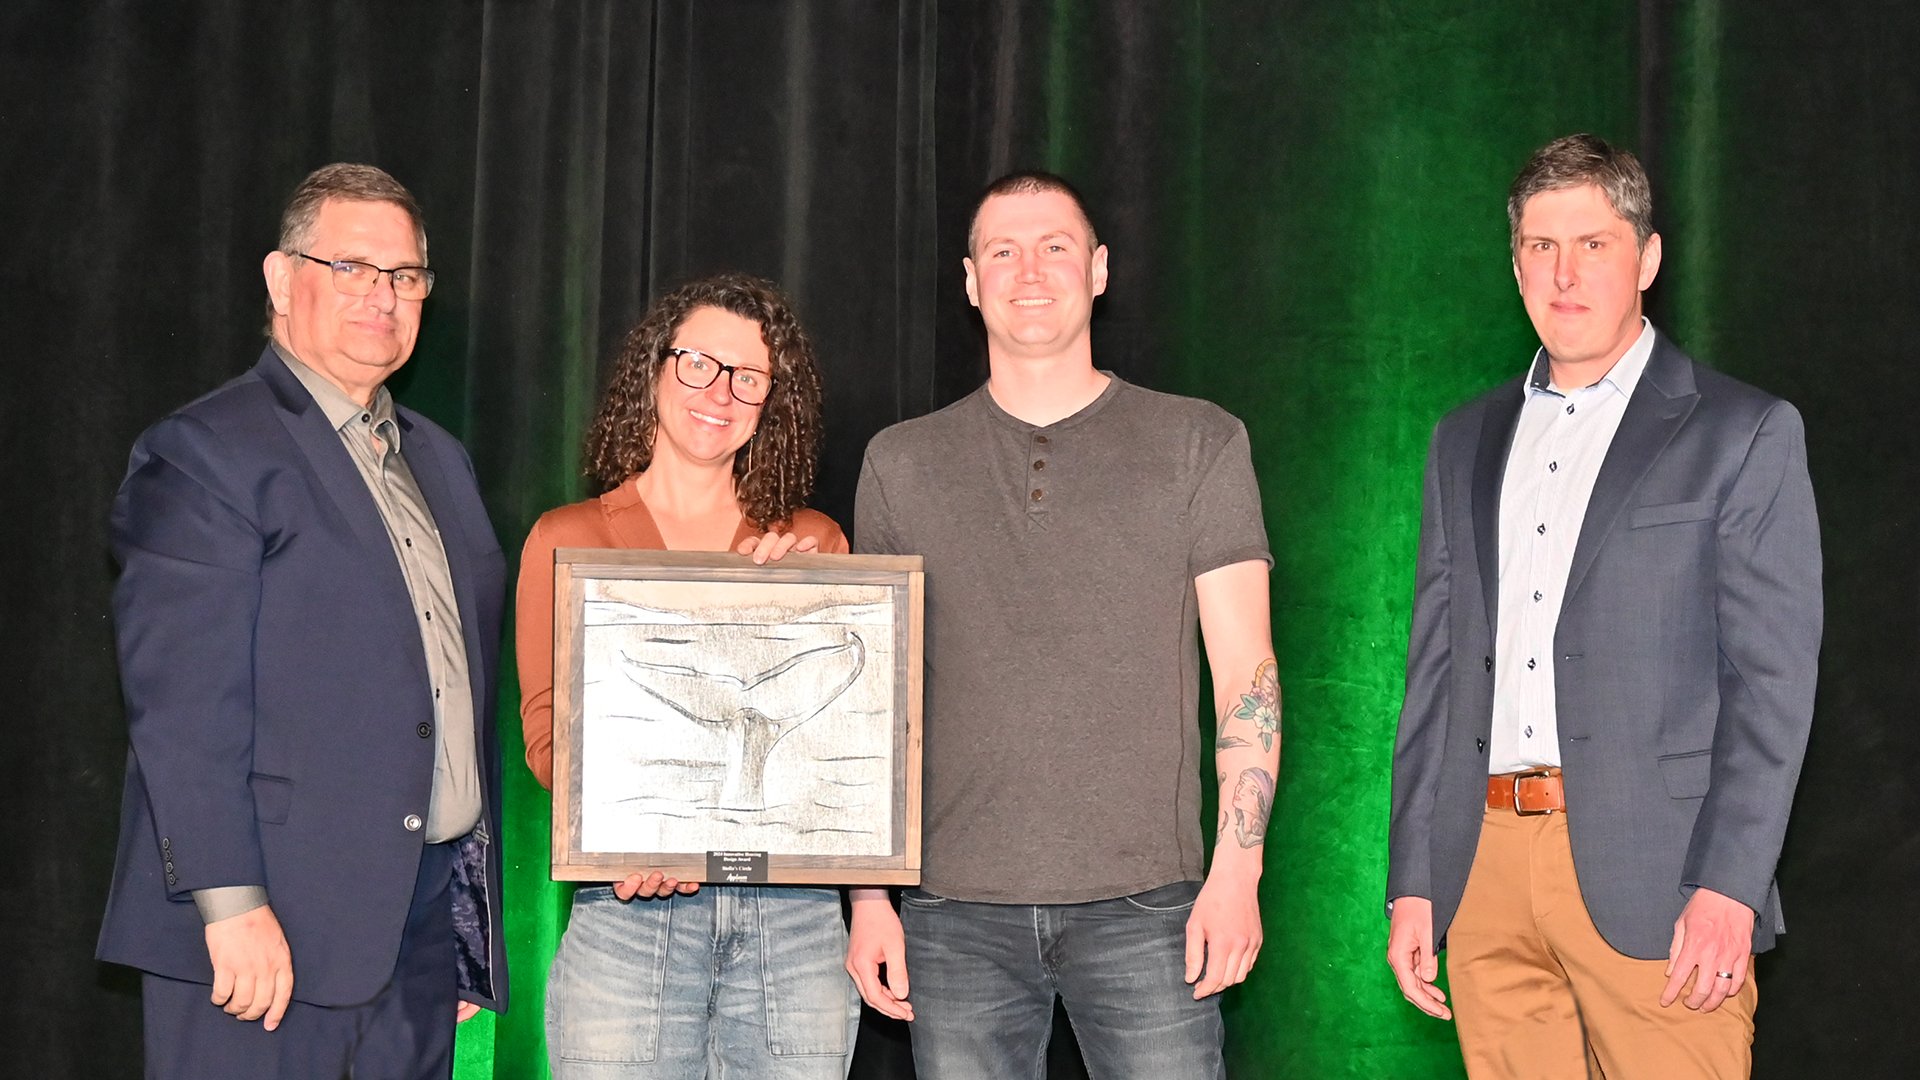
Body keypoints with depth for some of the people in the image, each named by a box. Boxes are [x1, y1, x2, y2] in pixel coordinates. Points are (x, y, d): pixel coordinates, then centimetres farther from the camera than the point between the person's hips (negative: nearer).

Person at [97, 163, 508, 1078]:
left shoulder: (438, 461, 18)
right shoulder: (205, 453, -6)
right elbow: (180, 701, -14)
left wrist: (472, 916, 15)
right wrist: (231, 902, -20)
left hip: (428, 914, 7)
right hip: (275, 931, -7)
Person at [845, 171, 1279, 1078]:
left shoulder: (1197, 444, 6)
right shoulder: (902, 462, 11)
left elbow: (1245, 671, 2)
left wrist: (1238, 868, -8)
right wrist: (869, 897, 4)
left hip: (1143, 904, -1)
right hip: (957, 915, 2)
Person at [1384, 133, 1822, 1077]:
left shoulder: (1744, 433, 2)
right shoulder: (1465, 442, 17)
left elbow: (1774, 676, -4)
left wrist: (1728, 888, -13)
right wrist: (1412, 884, 10)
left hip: (1650, 887, -4)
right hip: (1486, 870, 4)